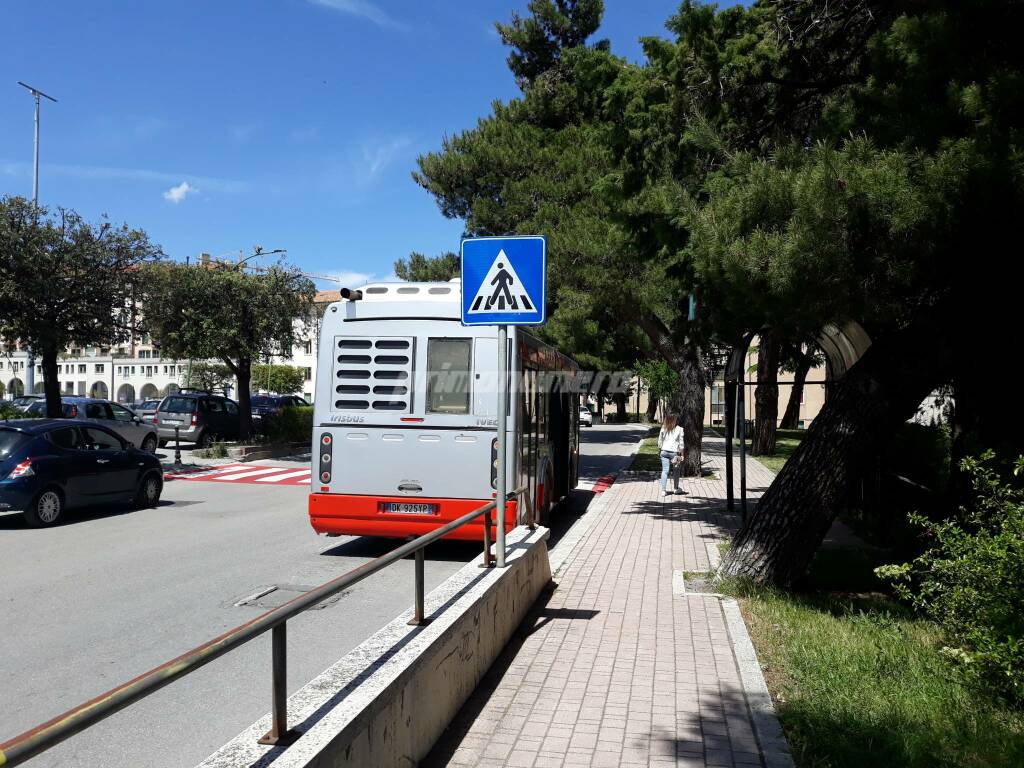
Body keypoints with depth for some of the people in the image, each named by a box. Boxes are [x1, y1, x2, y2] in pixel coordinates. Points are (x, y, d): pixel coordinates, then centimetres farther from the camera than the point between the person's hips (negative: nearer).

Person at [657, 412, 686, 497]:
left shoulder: (663, 428, 4)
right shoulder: (679, 429, -4)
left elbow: (660, 441, 7)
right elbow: (681, 443, -4)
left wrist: (659, 451, 17)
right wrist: (682, 454, 1)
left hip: (664, 451, 2)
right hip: (674, 452, -2)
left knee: (665, 470, 3)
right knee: (676, 471, 16)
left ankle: (663, 490, -2)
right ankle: (675, 488, 29)